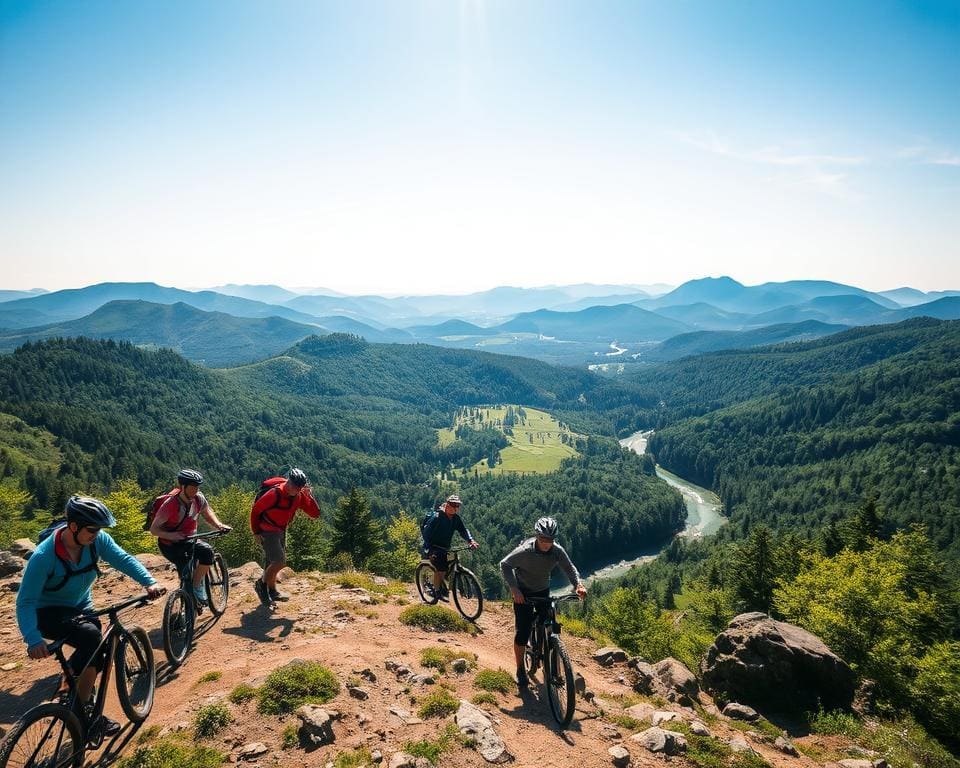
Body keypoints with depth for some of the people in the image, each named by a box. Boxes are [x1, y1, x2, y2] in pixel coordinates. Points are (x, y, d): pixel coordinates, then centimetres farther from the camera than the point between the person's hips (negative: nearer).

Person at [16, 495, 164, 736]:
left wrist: (149, 582, -39)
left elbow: (123, 559, -22)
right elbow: (25, 602, -31)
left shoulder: (97, 539, -18)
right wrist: (33, 640, -43)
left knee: (96, 655, 7)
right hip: (49, 614, -6)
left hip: (81, 608, 6)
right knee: (91, 637, -32)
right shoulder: (43, 556, -31)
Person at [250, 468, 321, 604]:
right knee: (280, 561, -14)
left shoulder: (299, 496, -8)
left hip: (281, 530, 7)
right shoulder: (275, 494, -27)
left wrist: (309, 496, -24)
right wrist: (256, 532, -10)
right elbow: (255, 510, -16)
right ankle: (262, 584, 7)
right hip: (268, 531, -7)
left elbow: (315, 514, -11)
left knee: (273, 562, 18)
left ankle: (272, 591, 32)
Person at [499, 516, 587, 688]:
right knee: (523, 631, -8)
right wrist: (514, 589, -27)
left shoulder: (557, 551, -18)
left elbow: (569, 568, -5)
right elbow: (505, 565, -19)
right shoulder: (524, 551, -29)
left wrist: (578, 584, -25)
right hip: (523, 593, -4)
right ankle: (520, 669, 11)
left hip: (543, 591, 4)